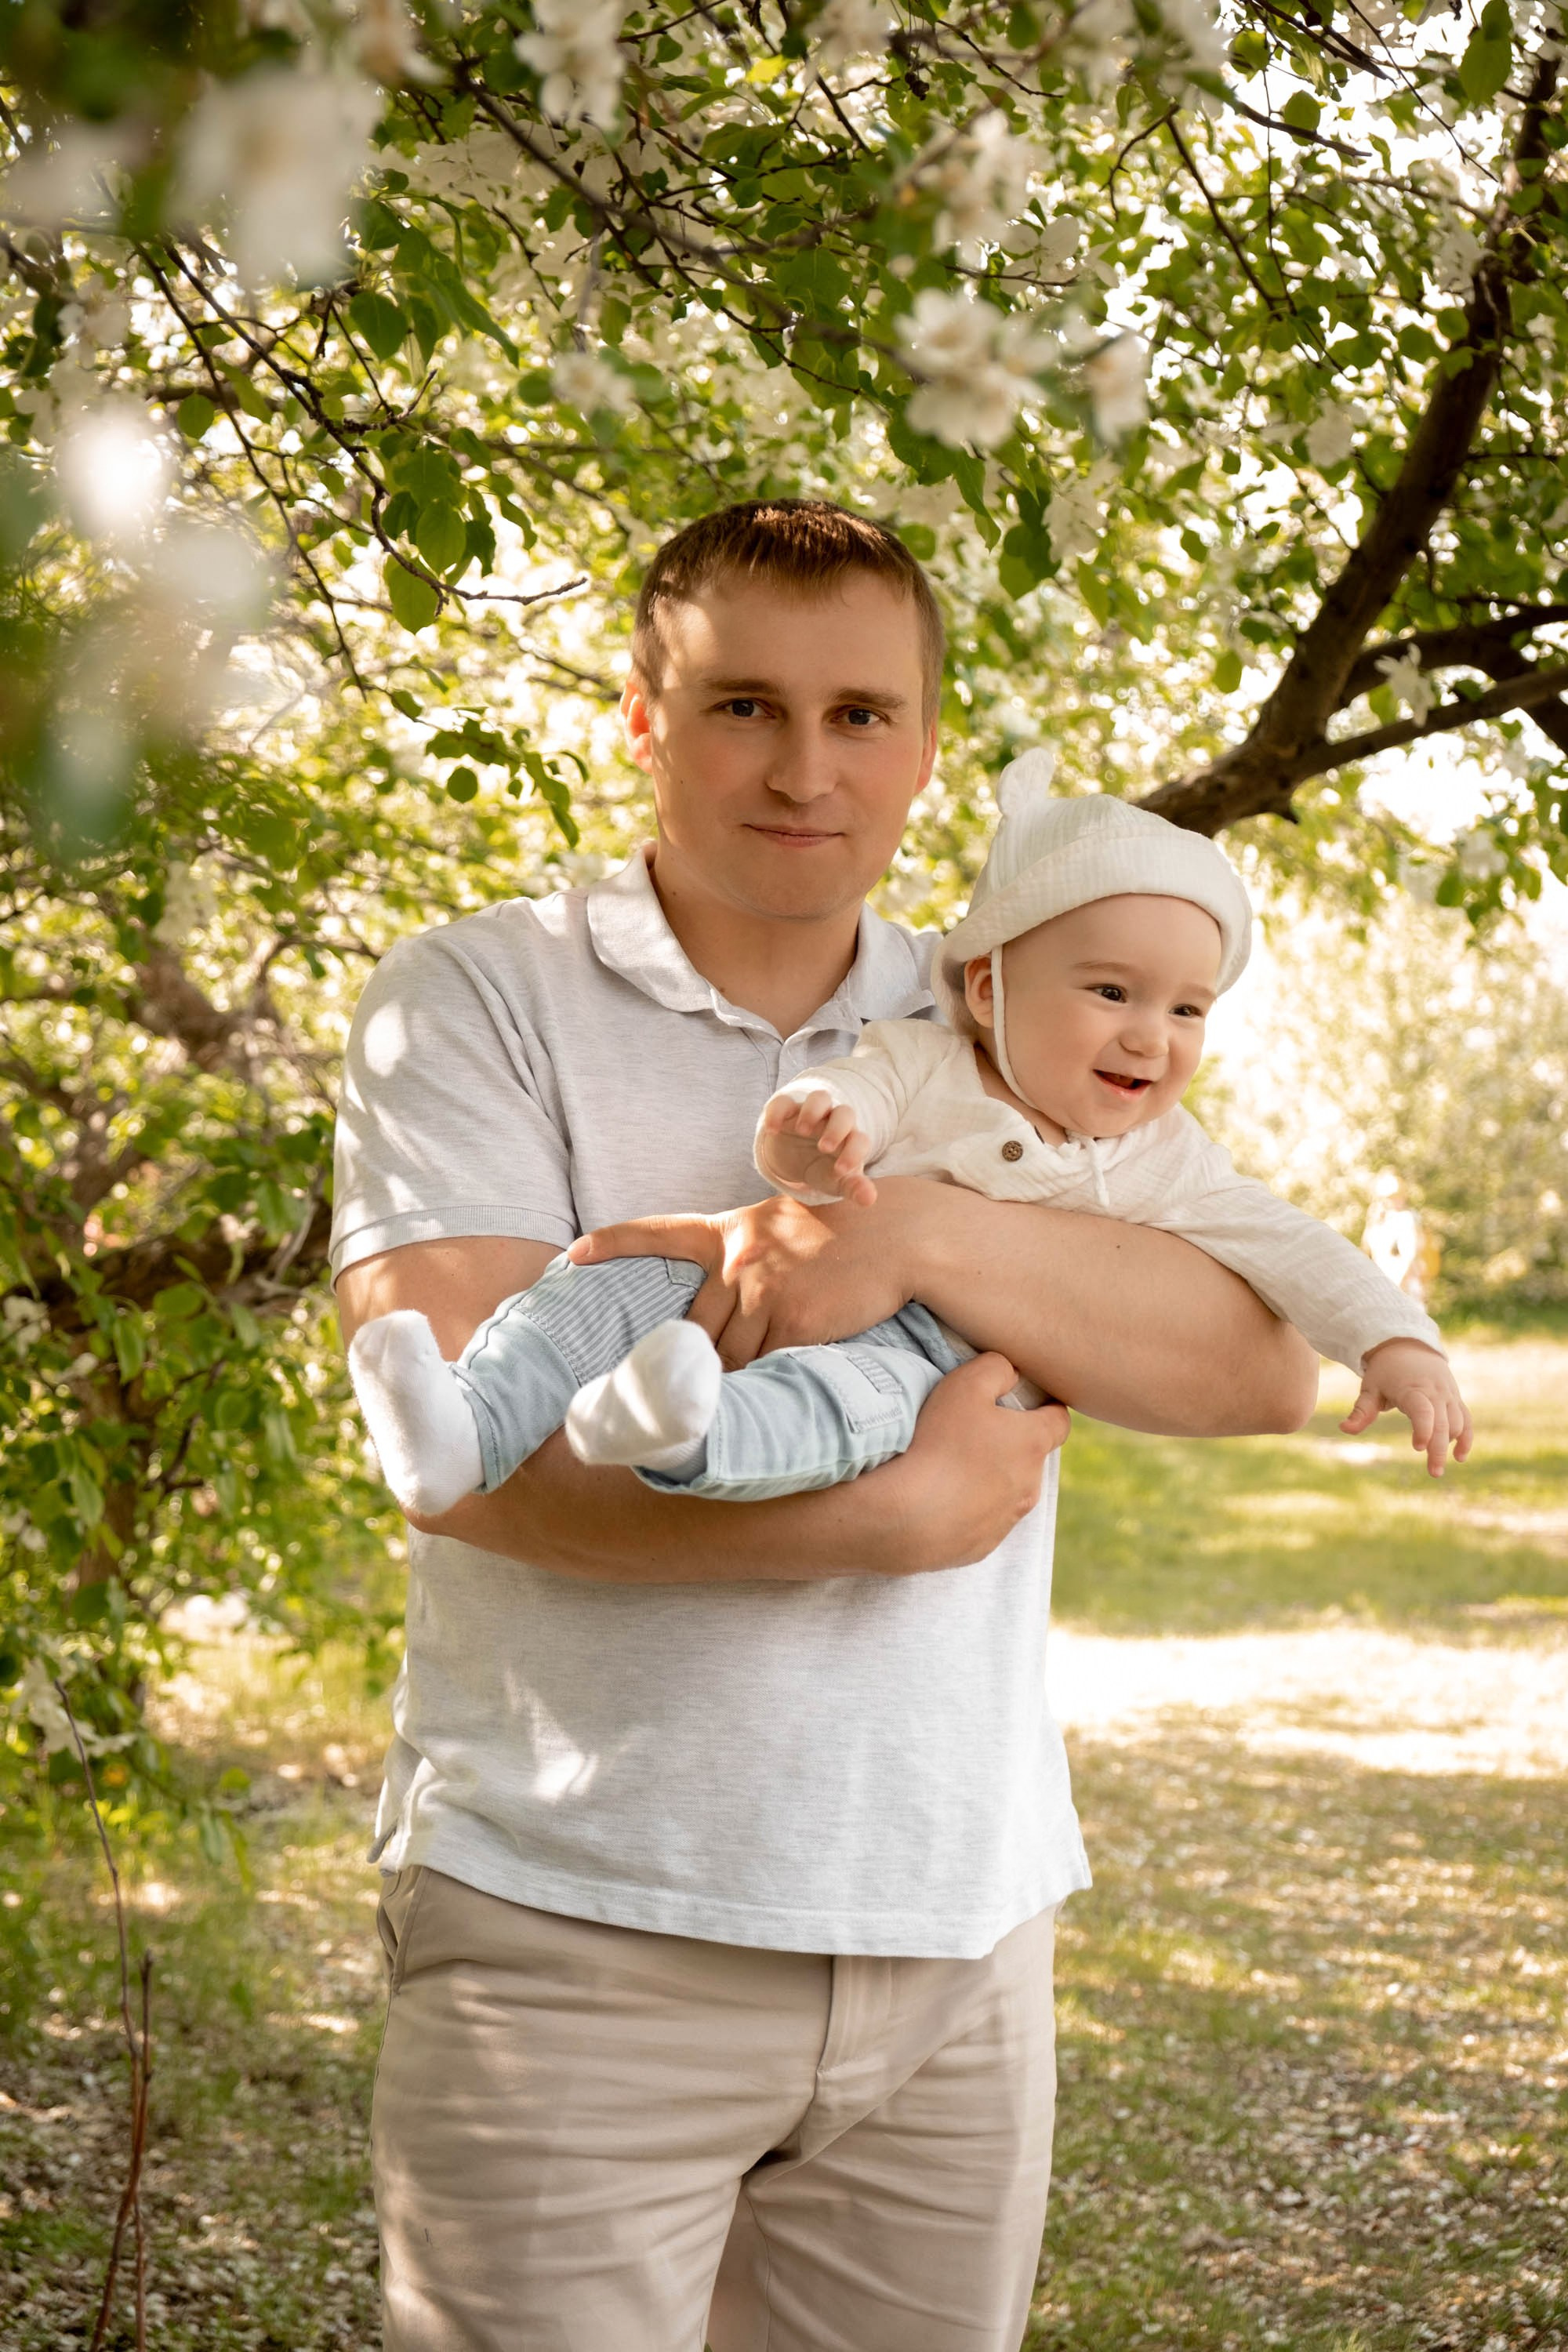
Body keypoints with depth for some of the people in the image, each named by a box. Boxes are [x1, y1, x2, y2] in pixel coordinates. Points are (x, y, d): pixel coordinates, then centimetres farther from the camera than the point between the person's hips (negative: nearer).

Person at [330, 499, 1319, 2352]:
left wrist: (922, 1232, -20)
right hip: (584, 1925, -4)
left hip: (958, 1927, 4)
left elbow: (1264, 1367, -4)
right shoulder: (479, 999, -2)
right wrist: (899, 1516, -20)